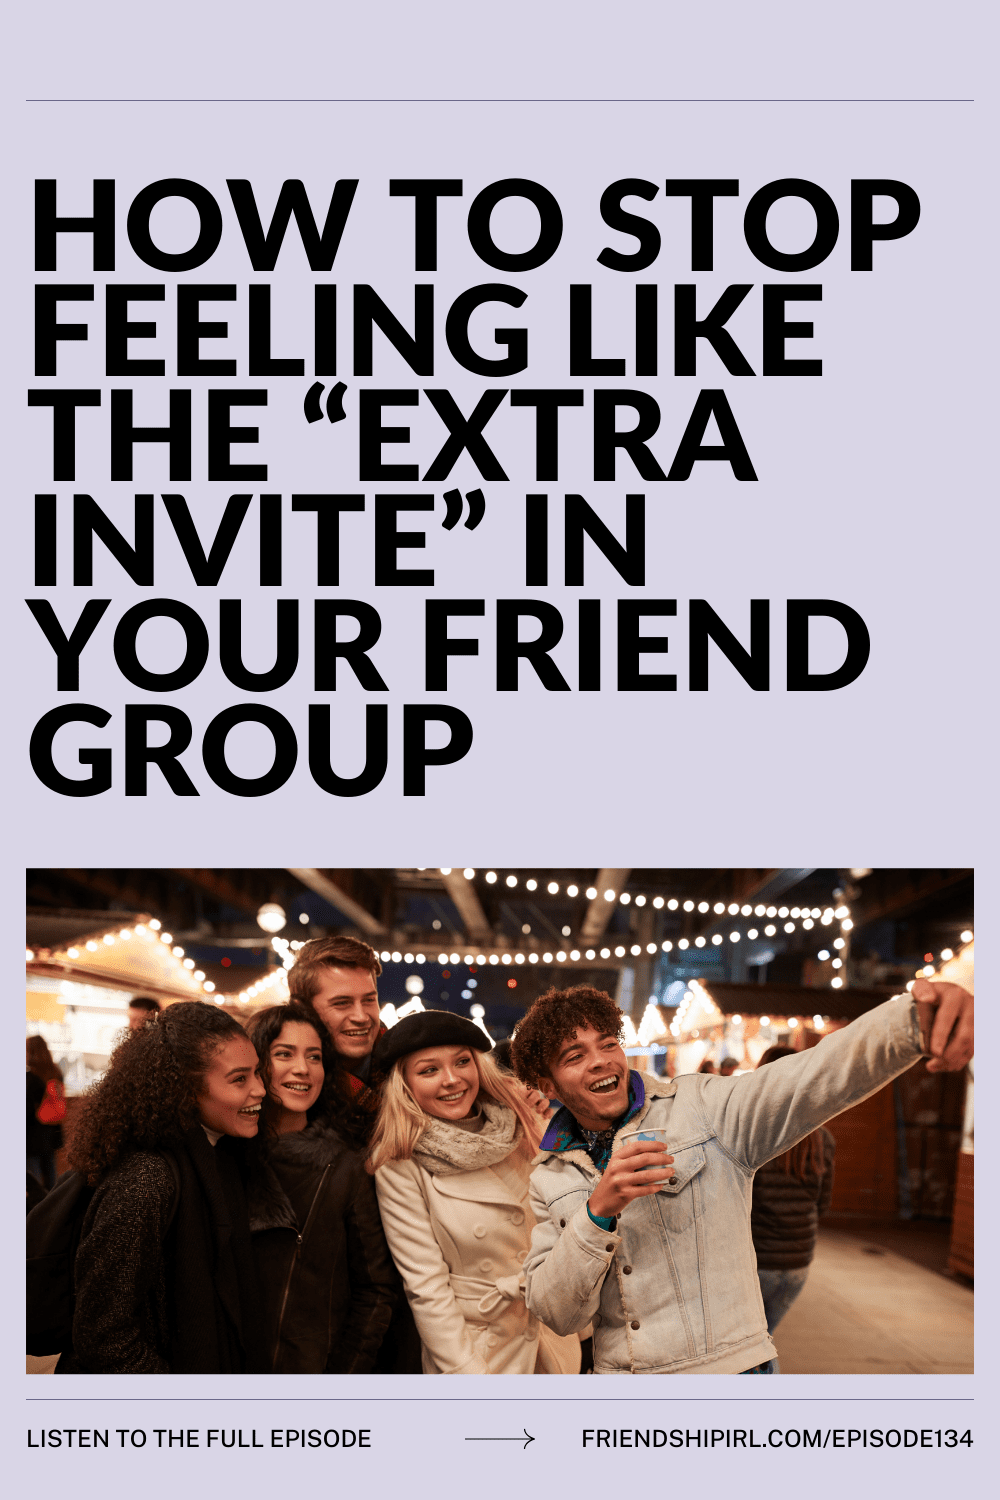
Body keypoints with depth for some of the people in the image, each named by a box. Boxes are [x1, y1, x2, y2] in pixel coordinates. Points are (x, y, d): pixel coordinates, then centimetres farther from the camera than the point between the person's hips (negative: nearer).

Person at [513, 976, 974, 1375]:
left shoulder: (700, 1108, -5)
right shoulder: (551, 1181, 5)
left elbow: (820, 1075, -21)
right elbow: (555, 1312, -4)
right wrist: (598, 1212, -19)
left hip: (727, 1366, -3)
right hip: (615, 1369, 3)